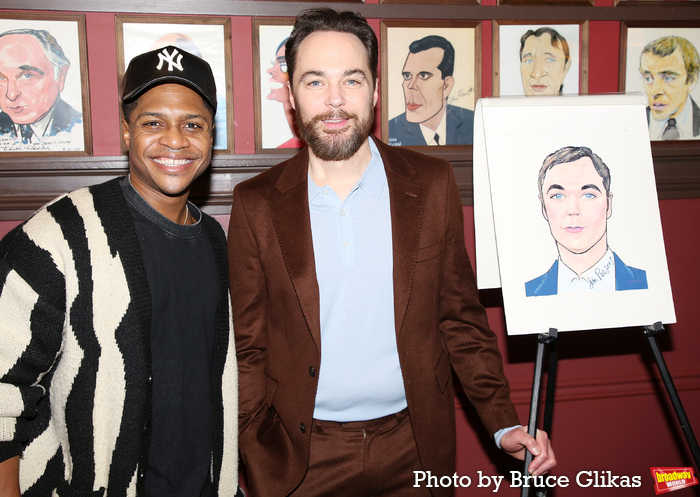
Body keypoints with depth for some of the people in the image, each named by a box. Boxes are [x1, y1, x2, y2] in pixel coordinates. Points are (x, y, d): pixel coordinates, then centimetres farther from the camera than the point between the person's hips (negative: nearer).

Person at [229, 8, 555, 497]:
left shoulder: (432, 183, -4)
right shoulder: (256, 205, -6)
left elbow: (460, 317, 3)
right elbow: (248, 348, -1)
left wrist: (504, 424, -1)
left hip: (413, 450, 1)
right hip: (303, 458, 0)